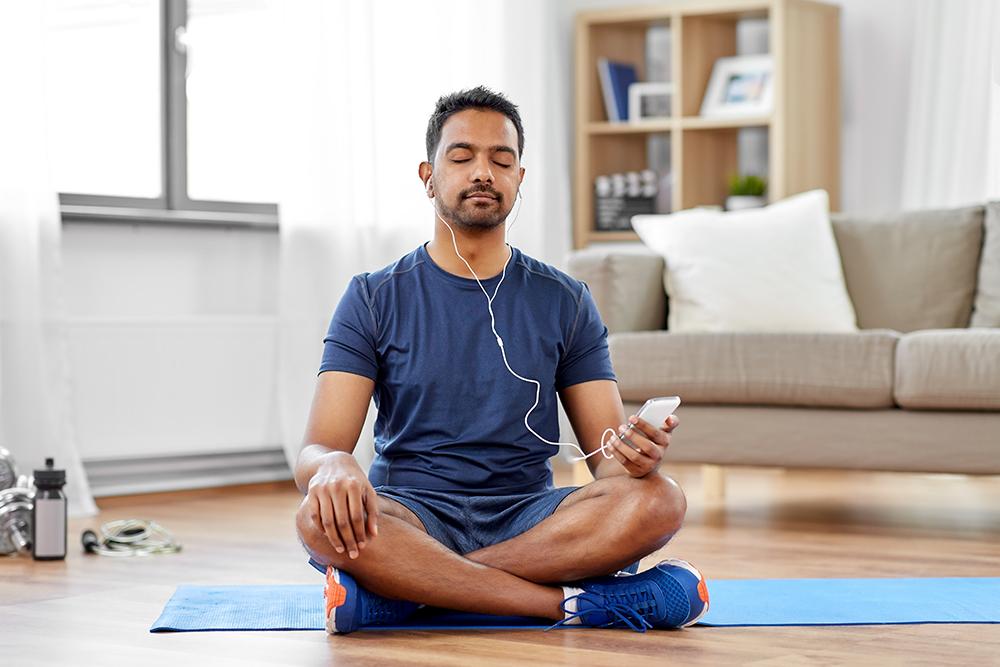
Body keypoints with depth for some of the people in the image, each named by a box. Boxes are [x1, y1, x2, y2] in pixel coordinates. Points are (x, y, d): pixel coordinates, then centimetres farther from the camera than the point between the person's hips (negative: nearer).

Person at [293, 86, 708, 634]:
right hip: (415, 517, -2)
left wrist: (636, 453, -20)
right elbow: (315, 450, -5)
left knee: (658, 500, -28)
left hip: (529, 517, 2)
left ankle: (403, 588, -28)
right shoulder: (374, 299, 5)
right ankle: (576, 601, -30)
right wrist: (334, 468, -31)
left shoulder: (565, 302, 10)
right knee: (322, 517, -35)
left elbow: (607, 457, 6)